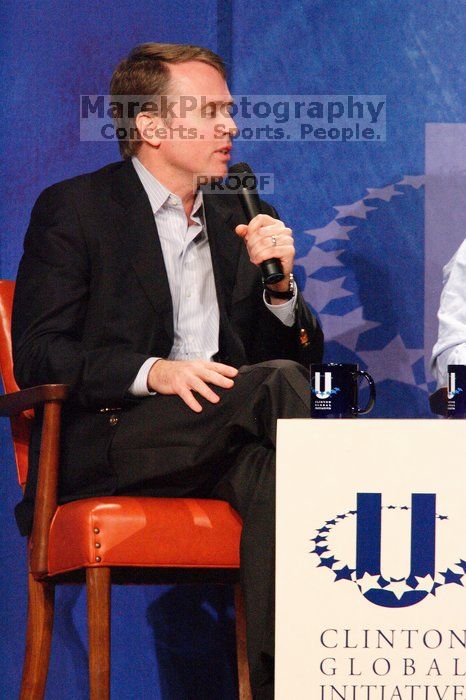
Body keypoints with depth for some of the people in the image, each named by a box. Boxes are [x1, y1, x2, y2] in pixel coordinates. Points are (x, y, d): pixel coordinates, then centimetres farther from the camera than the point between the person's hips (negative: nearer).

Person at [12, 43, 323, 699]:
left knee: (269, 471, -33)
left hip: (220, 438, 5)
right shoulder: (73, 208, 3)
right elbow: (37, 355, -7)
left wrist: (278, 283, -2)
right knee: (279, 382, -29)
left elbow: (301, 352, 19)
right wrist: (151, 373, -22)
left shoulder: (234, 219, 21)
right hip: (103, 445, -5)